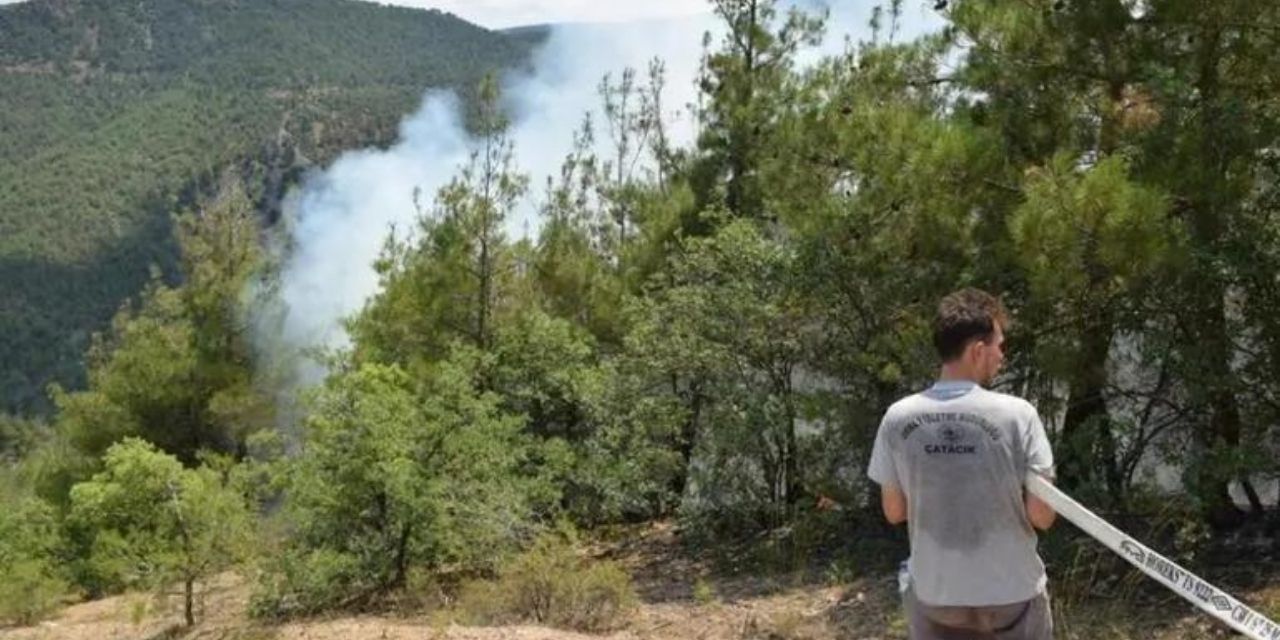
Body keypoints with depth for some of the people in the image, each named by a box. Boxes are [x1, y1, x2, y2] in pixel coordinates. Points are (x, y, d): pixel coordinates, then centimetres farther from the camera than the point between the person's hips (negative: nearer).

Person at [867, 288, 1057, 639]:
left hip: (933, 596, 2)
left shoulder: (897, 418, -8)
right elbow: (1042, 515, -12)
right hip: (1011, 595, -2)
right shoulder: (1017, 414, -16)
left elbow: (893, 512, 1)